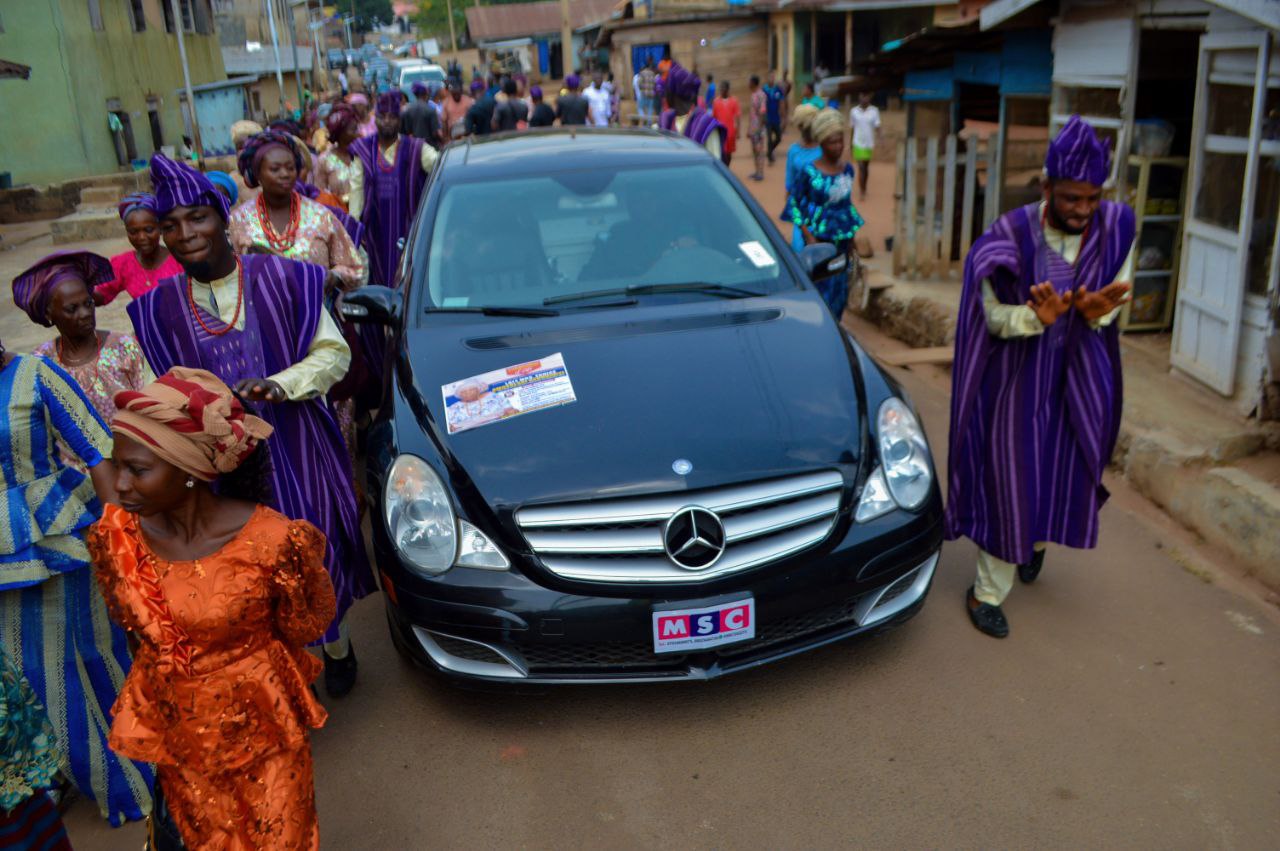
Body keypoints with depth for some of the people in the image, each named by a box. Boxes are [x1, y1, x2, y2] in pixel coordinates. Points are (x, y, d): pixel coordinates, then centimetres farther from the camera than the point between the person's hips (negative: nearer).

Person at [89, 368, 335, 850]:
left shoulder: (271, 541, -29)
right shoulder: (115, 533, -17)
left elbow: (306, 626, -9)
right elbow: (127, 619, 4)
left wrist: (239, 661, 0)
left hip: (256, 719, -2)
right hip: (173, 720, 3)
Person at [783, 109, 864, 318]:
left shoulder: (847, 170, 4)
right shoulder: (810, 171, -11)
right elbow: (793, 202, -6)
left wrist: (852, 235, 15)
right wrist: (808, 234, -12)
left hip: (842, 238, 5)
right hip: (819, 237, -5)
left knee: (839, 287, 10)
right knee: (821, 287, -3)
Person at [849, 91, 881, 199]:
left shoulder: (874, 111, -3)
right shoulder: (854, 111, -1)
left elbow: (877, 128, -6)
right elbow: (852, 128, 7)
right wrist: (850, 143, 10)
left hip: (869, 144, 1)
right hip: (858, 144, -1)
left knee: (866, 167, 14)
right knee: (861, 167, -8)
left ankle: (864, 188, 29)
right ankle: (861, 191, -5)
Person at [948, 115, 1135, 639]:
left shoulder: (1117, 228, -9)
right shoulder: (1010, 235, -17)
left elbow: (1115, 301, -3)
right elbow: (995, 317, -14)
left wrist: (1096, 310, -27)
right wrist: (1036, 318, -35)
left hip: (1081, 374, 3)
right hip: (1018, 374, -3)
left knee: (1070, 467, 13)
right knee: (1008, 474, 0)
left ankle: (1037, 538, 49)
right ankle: (987, 592, 14)